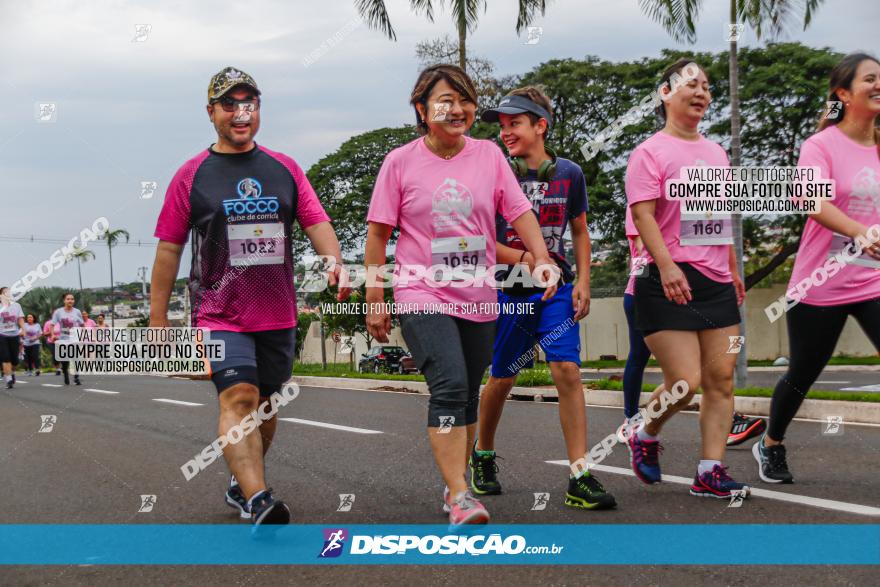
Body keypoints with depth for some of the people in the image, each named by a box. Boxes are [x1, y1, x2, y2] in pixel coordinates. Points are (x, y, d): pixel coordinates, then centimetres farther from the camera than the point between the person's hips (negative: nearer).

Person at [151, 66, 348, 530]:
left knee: (265, 406, 14)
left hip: (278, 316, 4)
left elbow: (317, 223, 4)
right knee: (238, 397, -21)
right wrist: (157, 319, 1)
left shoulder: (284, 169, 10)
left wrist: (335, 263, -18)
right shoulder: (192, 175, 2)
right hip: (220, 315, -4)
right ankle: (258, 502, -32)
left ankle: (240, 486, 35)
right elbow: (169, 249, 3)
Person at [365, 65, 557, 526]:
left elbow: (519, 212, 3)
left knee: (467, 396, 11)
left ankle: (455, 486, 26)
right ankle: (460, 496, -21)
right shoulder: (400, 161, -2)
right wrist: (374, 299, -2)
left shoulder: (488, 155, 5)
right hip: (422, 295, -4)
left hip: (478, 298, 4)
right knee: (449, 388, -19)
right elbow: (378, 233, 1)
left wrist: (541, 259, -13)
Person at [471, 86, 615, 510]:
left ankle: (580, 480, -13)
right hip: (509, 290, -1)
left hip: (557, 289, 1)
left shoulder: (569, 173, 2)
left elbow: (580, 232, 13)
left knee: (567, 369, -13)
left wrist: (583, 281, 2)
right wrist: (523, 258, -19)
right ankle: (482, 455, 35)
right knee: (503, 378, 9)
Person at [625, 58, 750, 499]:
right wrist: (666, 265, -26)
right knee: (685, 383, -10)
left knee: (721, 380, 1)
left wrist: (733, 271, 22)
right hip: (672, 282, -7)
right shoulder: (651, 152, -4)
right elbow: (642, 214, -14)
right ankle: (645, 438, 18)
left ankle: (710, 472, 6)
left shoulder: (716, 152, 18)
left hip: (717, 283, 7)